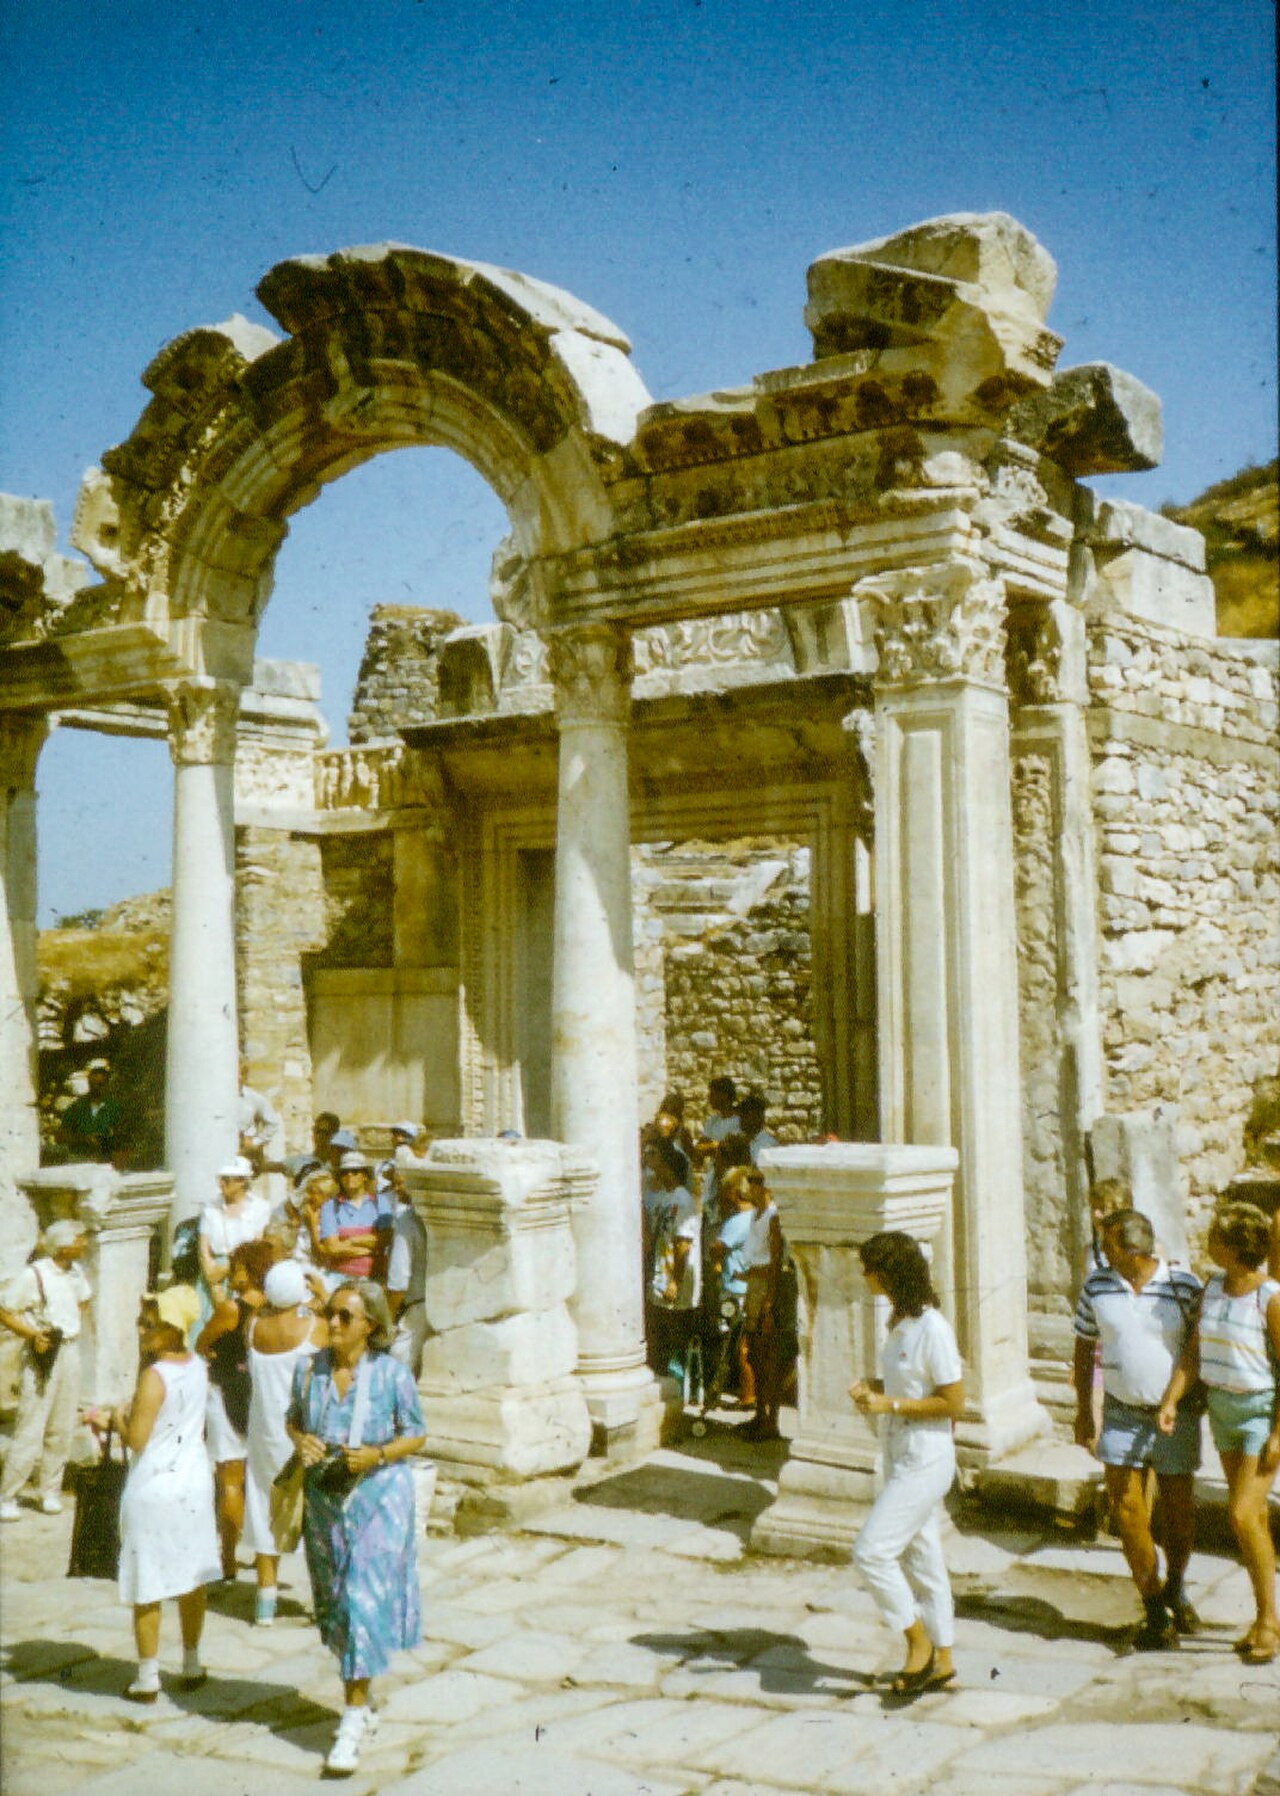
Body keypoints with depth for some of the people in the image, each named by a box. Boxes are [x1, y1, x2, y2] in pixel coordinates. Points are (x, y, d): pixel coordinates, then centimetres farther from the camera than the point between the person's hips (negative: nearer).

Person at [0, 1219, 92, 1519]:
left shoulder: (75, 1272, 5)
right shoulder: (33, 1274, -15)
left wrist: (74, 1324, 9)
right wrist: (33, 1334, -21)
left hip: (70, 1352, 6)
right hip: (43, 1355, -6)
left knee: (62, 1429, 10)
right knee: (30, 1430, -6)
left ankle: (49, 1490, 23)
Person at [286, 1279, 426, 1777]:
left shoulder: (392, 1374, -9)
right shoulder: (310, 1371, 1)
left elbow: (416, 1435, -2)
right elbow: (293, 1421, 14)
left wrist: (378, 1455, -18)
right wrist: (301, 1441, -8)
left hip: (378, 1498, -4)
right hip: (325, 1498, 4)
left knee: (365, 1599, -9)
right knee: (335, 1603, 11)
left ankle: (353, 1721, 0)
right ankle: (362, 1707, 28)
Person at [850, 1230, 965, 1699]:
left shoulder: (932, 1328, -20)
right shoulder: (901, 1322, 8)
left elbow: (953, 1401, -19)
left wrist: (890, 1404, -20)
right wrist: (874, 1386, 2)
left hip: (926, 1461, -9)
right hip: (902, 1458, 9)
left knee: (871, 1551, -10)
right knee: (921, 1559, 14)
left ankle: (919, 1643, 5)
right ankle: (941, 1664, 24)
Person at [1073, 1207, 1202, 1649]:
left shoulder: (1184, 1285, -10)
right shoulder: (1096, 1286, -3)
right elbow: (1084, 1348, 7)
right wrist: (1084, 1410, 6)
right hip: (1122, 1415, 1)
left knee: (1178, 1505, 9)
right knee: (1125, 1503, -9)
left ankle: (1175, 1588, 36)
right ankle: (1154, 1611, 1)